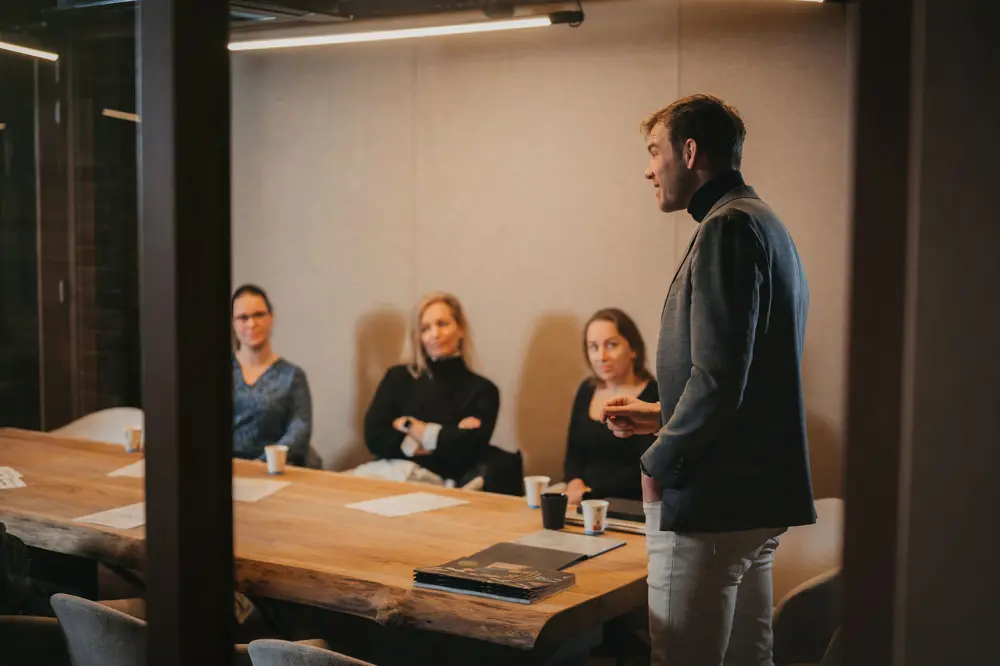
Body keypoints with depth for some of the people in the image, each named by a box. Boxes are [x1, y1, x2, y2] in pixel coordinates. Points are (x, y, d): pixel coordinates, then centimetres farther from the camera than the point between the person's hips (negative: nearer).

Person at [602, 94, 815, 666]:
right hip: (761, 495, 11)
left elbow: (718, 377, -23)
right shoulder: (766, 225, 19)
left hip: (712, 497, -11)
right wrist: (659, 417, 21)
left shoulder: (728, 228, -14)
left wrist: (660, 464, -10)